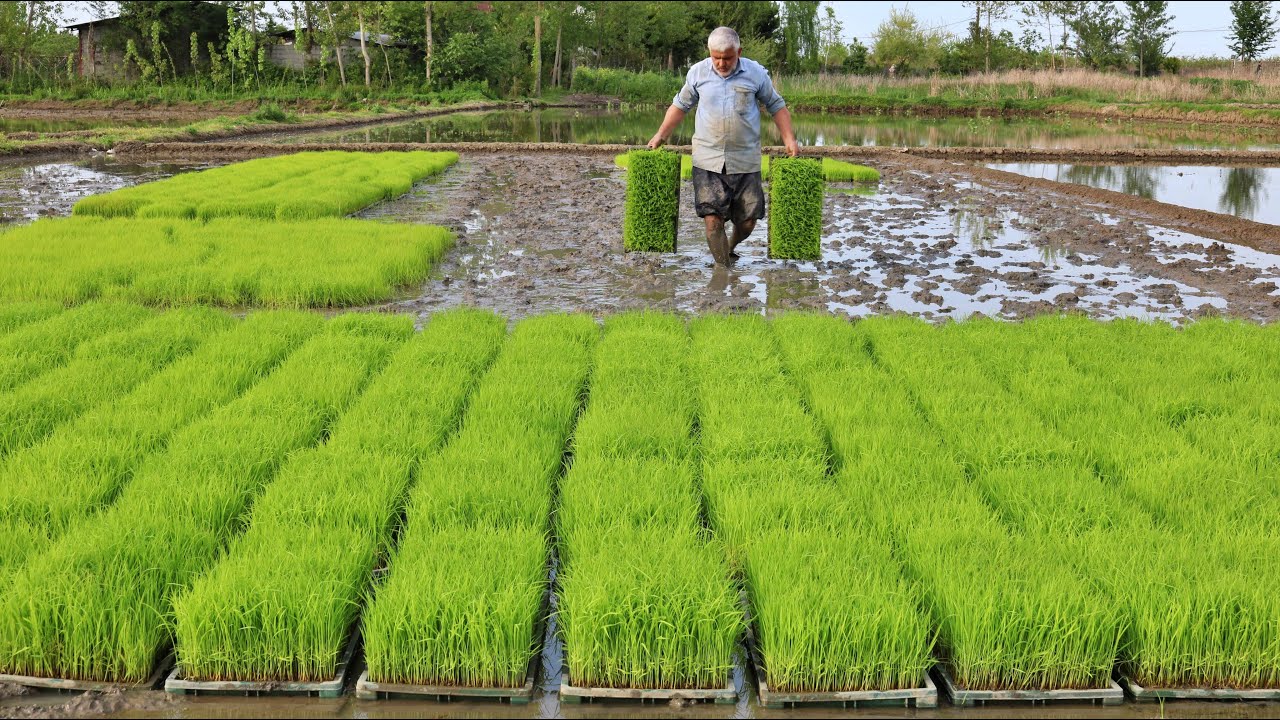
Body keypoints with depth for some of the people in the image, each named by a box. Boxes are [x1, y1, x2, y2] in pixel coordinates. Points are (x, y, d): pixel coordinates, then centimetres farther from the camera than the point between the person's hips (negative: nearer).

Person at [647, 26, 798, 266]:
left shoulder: (756, 73, 0)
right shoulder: (697, 72, 2)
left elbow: (776, 106, 11)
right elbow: (680, 105, 16)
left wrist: (789, 139, 1)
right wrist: (661, 135, 9)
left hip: (745, 160, 0)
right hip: (708, 160, 0)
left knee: (748, 221, 4)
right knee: (713, 219, -10)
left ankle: (730, 249, 35)